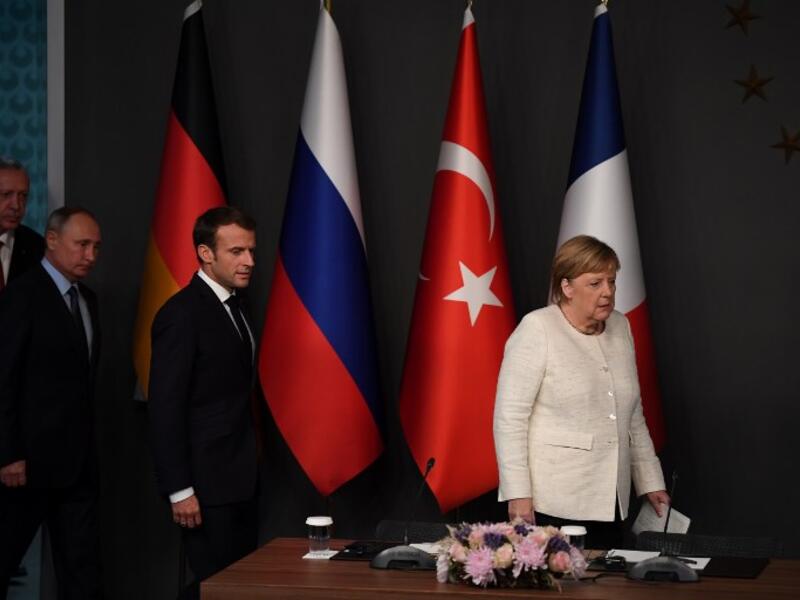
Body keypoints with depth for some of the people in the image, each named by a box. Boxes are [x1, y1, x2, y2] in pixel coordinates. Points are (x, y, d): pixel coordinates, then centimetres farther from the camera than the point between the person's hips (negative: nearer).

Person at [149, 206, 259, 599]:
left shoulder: (232, 307, 12)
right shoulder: (182, 314, -14)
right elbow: (165, 408, -17)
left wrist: (248, 472, 9)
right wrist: (180, 490, -18)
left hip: (239, 479, 8)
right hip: (206, 483, -8)